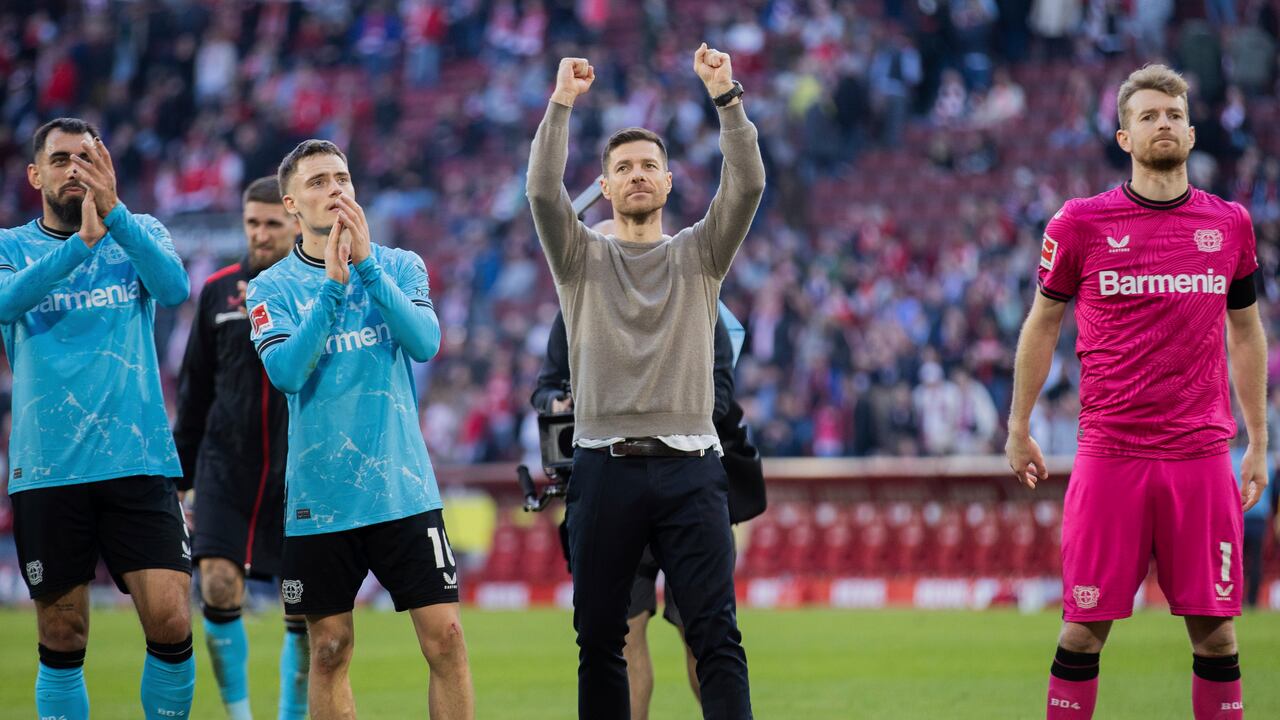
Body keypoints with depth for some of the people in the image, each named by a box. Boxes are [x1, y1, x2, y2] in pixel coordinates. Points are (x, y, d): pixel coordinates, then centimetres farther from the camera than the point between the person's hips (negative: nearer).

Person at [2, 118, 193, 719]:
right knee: (62, 645, 3)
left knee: (170, 625, -10)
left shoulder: (139, 233, 9)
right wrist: (80, 242, -27)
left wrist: (114, 212, -25)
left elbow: (175, 287, -12)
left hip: (138, 462, 0)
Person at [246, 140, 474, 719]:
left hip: (403, 490, 0)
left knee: (445, 638, -6)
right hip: (320, 499, 0)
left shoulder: (400, 267, 5)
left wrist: (367, 265, -19)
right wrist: (332, 285, -19)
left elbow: (424, 343, -12)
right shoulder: (272, 288, 2)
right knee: (330, 653, 4)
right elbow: (286, 372, -14)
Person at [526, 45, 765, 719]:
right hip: (604, 466, 1)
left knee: (716, 635, -8)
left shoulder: (698, 254, 13)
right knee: (599, 639, 4)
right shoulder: (582, 257, 12)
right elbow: (543, 191, -5)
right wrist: (561, 104, -12)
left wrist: (725, 97, -12)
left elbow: (747, 184, -2)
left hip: (689, 468, -1)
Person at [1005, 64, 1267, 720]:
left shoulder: (1230, 224, 8)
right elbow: (1042, 324, 12)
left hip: (1202, 456, 2)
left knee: (1212, 626, 2)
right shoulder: (1082, 224, 1)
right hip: (1109, 455, -2)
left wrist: (1258, 442, 17)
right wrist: (1018, 429, 12)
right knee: (1086, 622, -1)